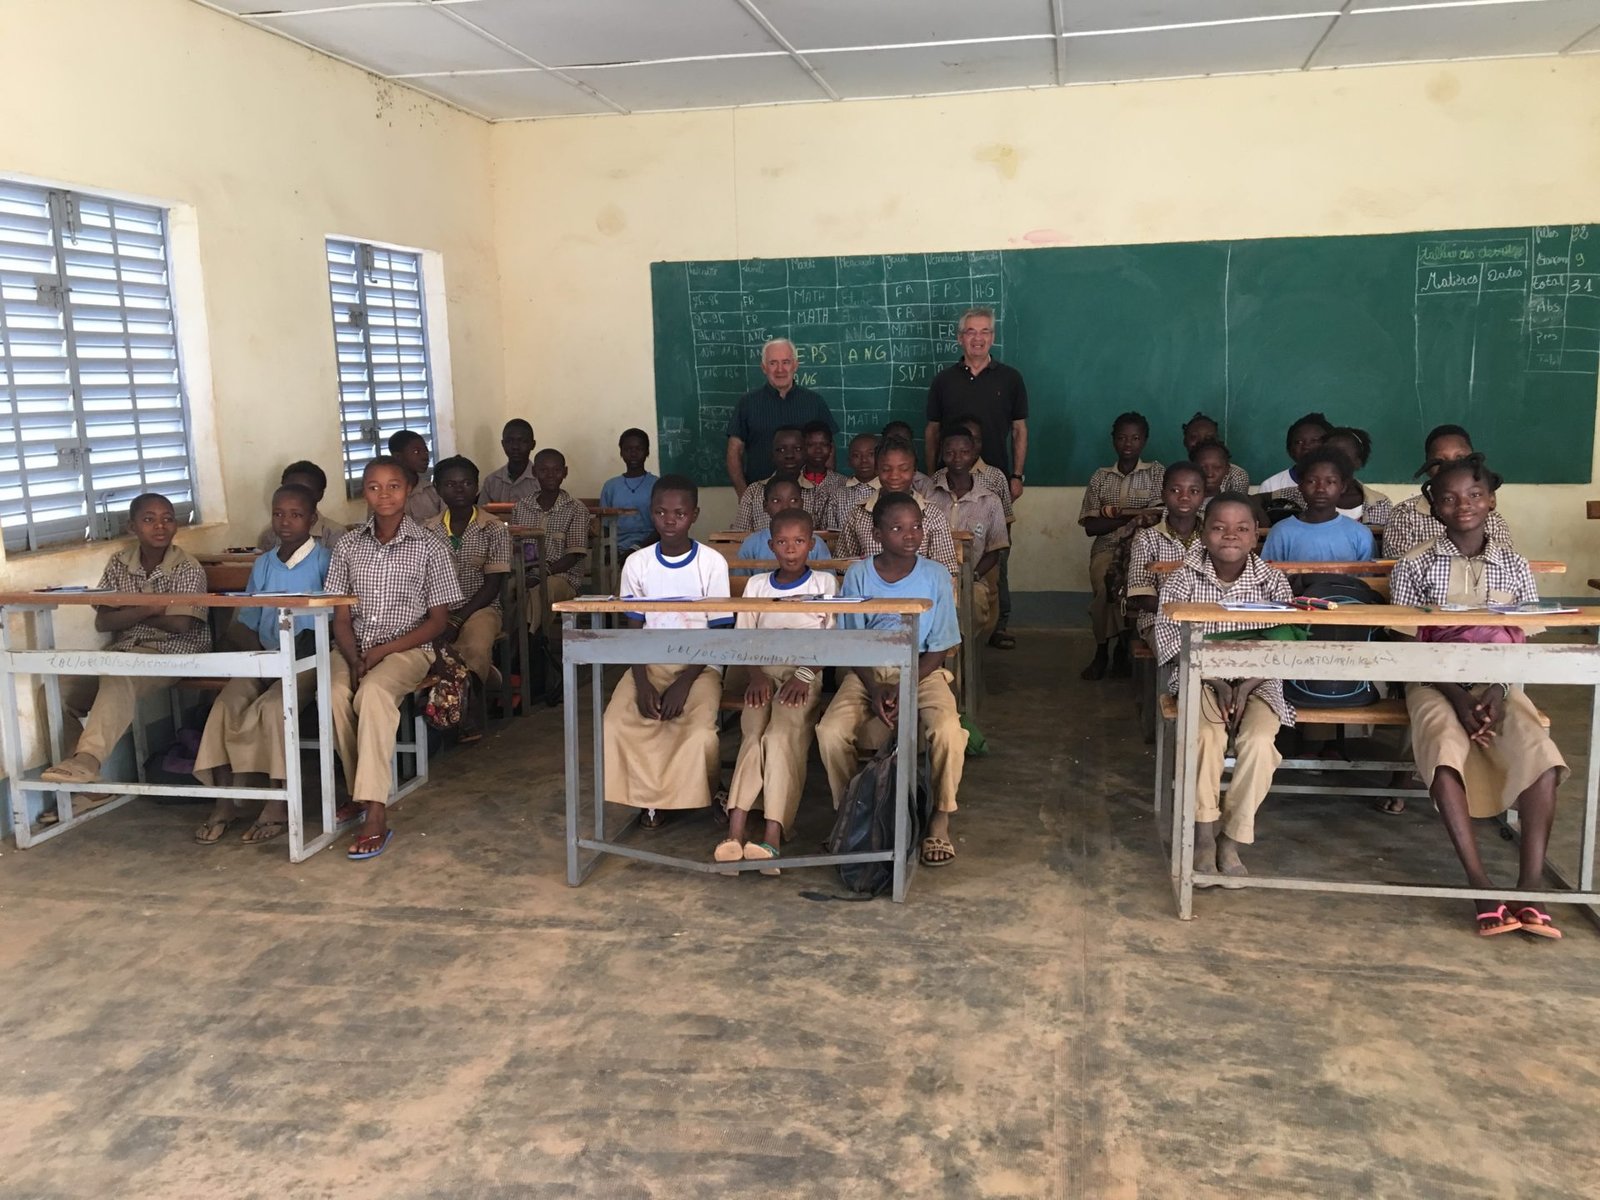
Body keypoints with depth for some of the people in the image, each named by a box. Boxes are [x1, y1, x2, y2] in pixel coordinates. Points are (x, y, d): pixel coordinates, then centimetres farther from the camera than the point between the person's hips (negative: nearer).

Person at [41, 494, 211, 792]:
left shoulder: (188, 569, -4)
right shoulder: (118, 564, 8)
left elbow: (180, 625, -15)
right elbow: (102, 623, 1)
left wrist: (126, 612, -4)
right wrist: (147, 610, -14)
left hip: (172, 652, -5)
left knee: (118, 677, -36)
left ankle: (88, 757, -39)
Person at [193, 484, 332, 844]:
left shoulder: (325, 561, -2)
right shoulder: (263, 564, 14)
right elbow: (251, 624, 17)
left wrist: (305, 645, -18)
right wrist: (258, 658, -1)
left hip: (309, 656, -5)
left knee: (273, 705, -31)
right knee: (227, 703, -22)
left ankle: (279, 805, -21)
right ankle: (224, 803, -20)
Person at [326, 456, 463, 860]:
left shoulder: (427, 548, -1)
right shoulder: (348, 546, 8)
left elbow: (438, 620, -1)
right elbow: (341, 618, 7)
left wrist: (381, 651, -12)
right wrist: (354, 659, -13)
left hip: (408, 648, -3)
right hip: (355, 648, 3)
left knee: (373, 692, -35)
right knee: (335, 694, -30)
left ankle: (375, 816, -35)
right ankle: (360, 793, -11)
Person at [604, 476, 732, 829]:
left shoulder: (712, 563, -5)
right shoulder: (637, 564, 2)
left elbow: (717, 633, -4)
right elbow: (634, 630, 4)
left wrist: (684, 683, -16)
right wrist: (641, 682, -13)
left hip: (700, 664, -2)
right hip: (650, 662, 3)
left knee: (700, 732, -30)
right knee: (616, 726, -24)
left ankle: (697, 796, 2)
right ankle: (650, 796, 0)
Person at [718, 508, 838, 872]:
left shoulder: (825, 583, 12)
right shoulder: (757, 585, 19)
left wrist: (805, 676, -11)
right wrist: (756, 674, -6)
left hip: (806, 673, -2)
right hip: (764, 672, 2)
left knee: (781, 736, -29)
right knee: (753, 735, -26)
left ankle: (772, 835, -38)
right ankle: (735, 831, -37)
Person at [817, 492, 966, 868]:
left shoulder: (935, 576, -6)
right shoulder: (858, 575, -4)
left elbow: (940, 647, -4)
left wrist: (904, 689, -17)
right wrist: (875, 689, -16)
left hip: (922, 670, -1)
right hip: (867, 670, 1)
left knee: (948, 731, -31)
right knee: (830, 732, -26)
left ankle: (940, 820, -8)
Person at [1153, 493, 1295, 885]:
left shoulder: (1273, 582, -2)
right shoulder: (1182, 581, -5)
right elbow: (1170, 641, -10)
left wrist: (1245, 686, -19)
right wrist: (1215, 680, -22)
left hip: (1257, 681, 1)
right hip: (1200, 677, -1)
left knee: (1259, 741, -28)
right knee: (1206, 734, -32)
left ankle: (1232, 838, -13)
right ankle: (1204, 836, -21)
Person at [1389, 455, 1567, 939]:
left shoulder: (1514, 566, 9)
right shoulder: (1415, 565, 1)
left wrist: (1498, 694, -14)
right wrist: (1459, 698, -17)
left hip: (1500, 683, 2)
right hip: (1436, 682, -2)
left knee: (1542, 755, -27)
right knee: (1445, 752, -33)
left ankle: (1529, 889, -25)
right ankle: (1483, 889, -31)